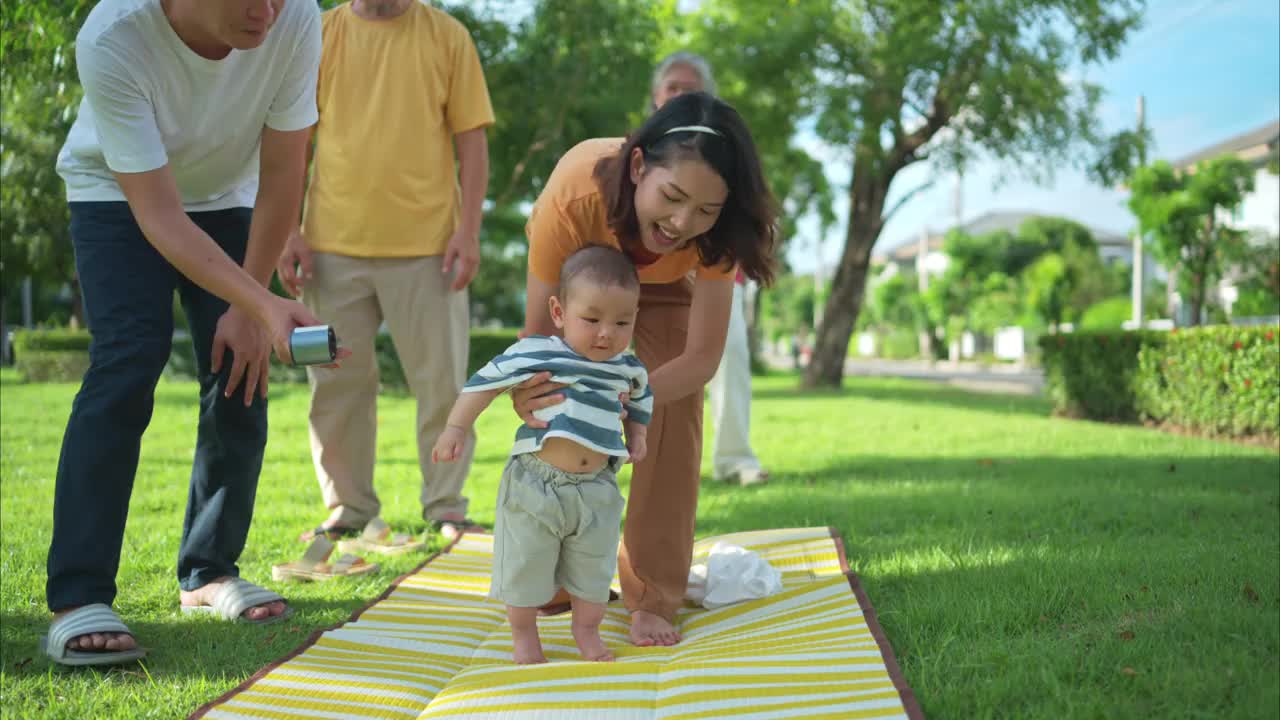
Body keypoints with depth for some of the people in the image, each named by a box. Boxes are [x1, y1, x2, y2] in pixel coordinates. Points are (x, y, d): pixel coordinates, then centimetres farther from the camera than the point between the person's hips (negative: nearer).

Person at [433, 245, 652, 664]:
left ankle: (587, 630, 34)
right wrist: (456, 428, -10)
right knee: (525, 565, 7)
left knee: (594, 567, 14)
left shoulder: (629, 369, 3)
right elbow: (485, 382, -7)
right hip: (535, 483, -3)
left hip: (596, 489, 4)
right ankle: (523, 635, 25)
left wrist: (637, 435, 14)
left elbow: (640, 398, 26)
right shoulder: (536, 354, -13)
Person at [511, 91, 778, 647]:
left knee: (673, 423, -11)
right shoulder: (572, 196, -45)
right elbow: (538, 334, -35)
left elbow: (702, 357, -36)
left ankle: (653, 598, -3)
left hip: (666, 284, 1)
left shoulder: (716, 227, -40)